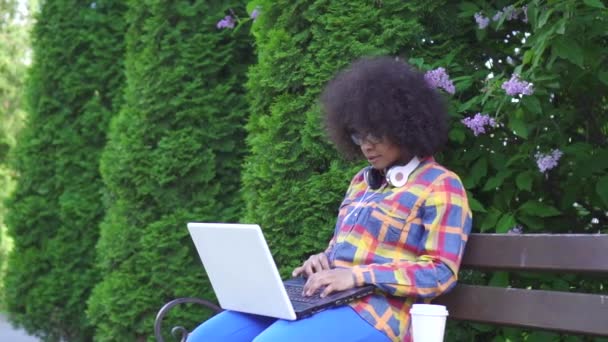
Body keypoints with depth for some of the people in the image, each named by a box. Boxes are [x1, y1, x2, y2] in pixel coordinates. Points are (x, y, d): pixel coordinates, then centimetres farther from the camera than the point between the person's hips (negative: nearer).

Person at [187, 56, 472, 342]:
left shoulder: (440, 186, -1)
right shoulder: (363, 180, 23)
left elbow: (441, 273, -10)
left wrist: (357, 275, -20)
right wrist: (321, 261, 3)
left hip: (373, 314, -8)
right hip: (319, 300, 8)